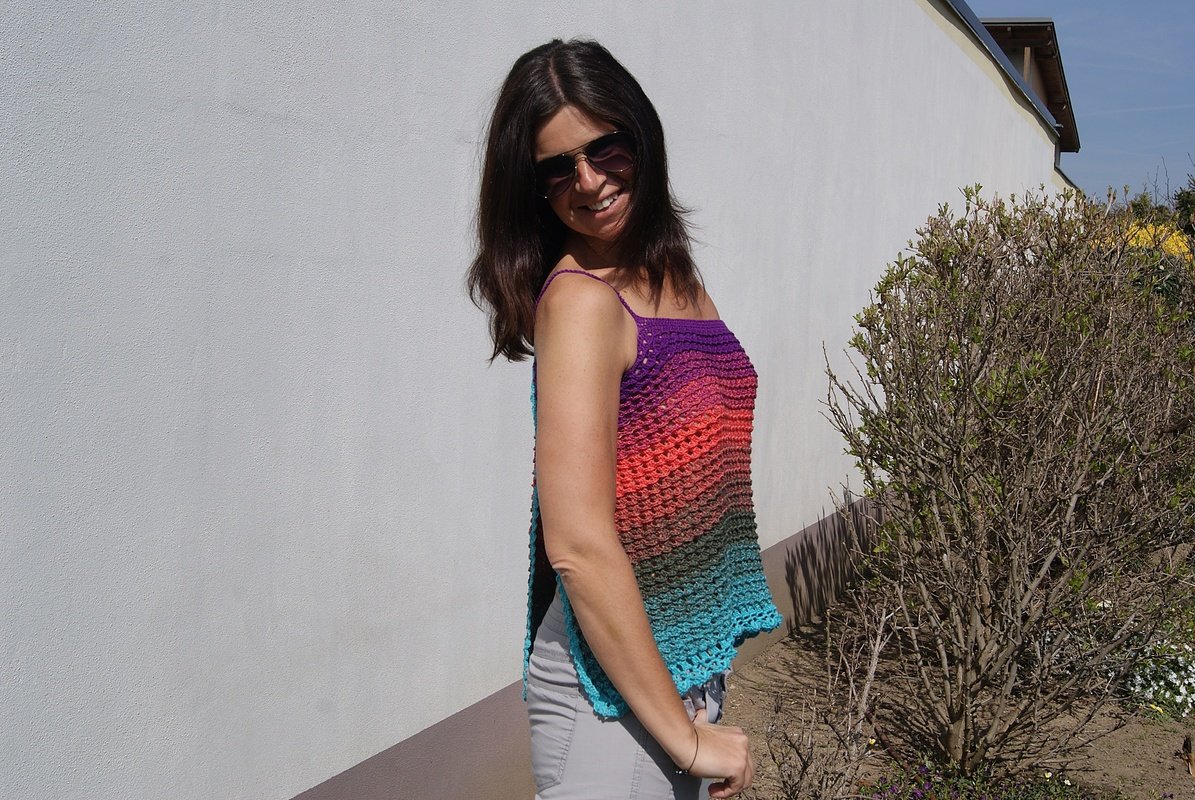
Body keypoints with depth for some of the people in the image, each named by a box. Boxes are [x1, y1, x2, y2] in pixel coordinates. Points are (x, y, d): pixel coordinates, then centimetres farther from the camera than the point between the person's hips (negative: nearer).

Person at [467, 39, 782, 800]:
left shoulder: (674, 276, 6)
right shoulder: (581, 299, -17)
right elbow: (577, 544, -24)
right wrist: (686, 734, -18)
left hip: (689, 655, 8)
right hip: (614, 682, -8)